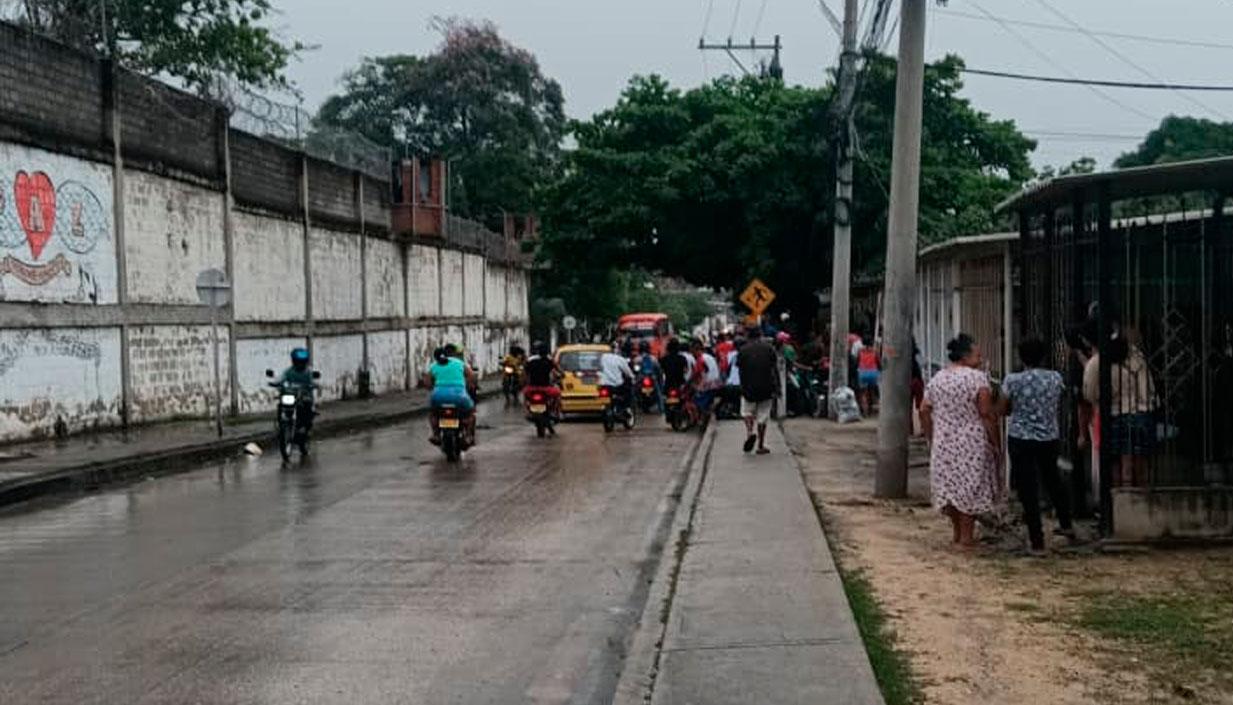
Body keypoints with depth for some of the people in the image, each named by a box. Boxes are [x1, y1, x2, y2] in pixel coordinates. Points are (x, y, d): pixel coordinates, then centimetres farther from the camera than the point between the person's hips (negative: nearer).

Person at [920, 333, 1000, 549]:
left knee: (948, 484, 15)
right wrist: (996, 443, -9)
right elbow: (987, 413, -15)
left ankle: (956, 531, 26)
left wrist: (931, 439, 15)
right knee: (970, 486, 3)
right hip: (972, 443, -5)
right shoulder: (977, 378, -11)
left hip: (943, 443, 5)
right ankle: (967, 535, 7)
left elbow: (924, 411, 7)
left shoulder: (936, 379, 7)